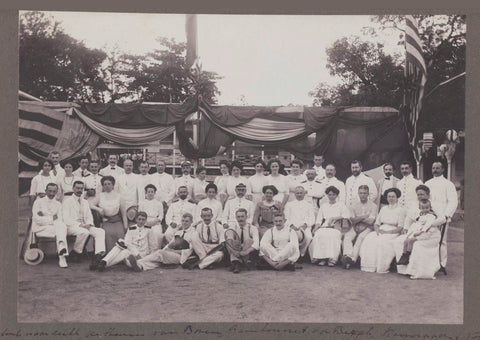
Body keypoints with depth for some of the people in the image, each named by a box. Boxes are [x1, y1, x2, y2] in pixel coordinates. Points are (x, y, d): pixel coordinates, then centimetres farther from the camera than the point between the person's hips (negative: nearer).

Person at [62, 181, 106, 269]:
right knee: (84, 232, -37)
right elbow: (66, 218, -7)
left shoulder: (85, 202, 23)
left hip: (84, 226, 6)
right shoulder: (67, 201, 4)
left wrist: (88, 224, -6)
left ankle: (99, 254, -43)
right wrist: (79, 225, -18)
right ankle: (75, 252, -14)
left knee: (100, 231, -22)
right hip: (71, 226, -6)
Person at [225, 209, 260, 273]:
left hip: (249, 254, -1)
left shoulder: (252, 228, -3)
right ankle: (236, 262, -39)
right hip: (235, 253, 1)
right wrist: (233, 251, -36)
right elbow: (228, 242, -17)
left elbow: (256, 244, -20)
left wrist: (246, 251, -37)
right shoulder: (232, 227, 1)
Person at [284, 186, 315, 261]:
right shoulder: (289, 204, 25)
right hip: (293, 226, -1)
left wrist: (305, 225, -7)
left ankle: (301, 254, -14)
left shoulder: (308, 205, 26)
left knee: (309, 237, -34)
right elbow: (285, 218, 13)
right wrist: (291, 225, -8)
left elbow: (312, 219, 14)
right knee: (298, 235, -39)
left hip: (305, 227, 1)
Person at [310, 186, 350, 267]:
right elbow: (318, 220, 18)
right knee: (318, 235, -34)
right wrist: (315, 229, -1)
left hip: (336, 227, -2)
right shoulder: (323, 206, 28)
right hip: (324, 227, 2)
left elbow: (347, 215, 3)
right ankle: (322, 258, -34)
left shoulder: (341, 205, 21)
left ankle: (332, 259, -37)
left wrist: (334, 218, -7)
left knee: (333, 236, -38)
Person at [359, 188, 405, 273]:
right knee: (369, 239, -27)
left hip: (393, 233, -4)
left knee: (383, 241, -36)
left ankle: (382, 267, -30)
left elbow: (400, 228, -3)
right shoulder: (383, 209, 21)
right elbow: (376, 223, 17)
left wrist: (387, 232, -15)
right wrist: (377, 230, -6)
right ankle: (370, 266, -27)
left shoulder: (401, 210, 6)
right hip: (381, 231, 4)